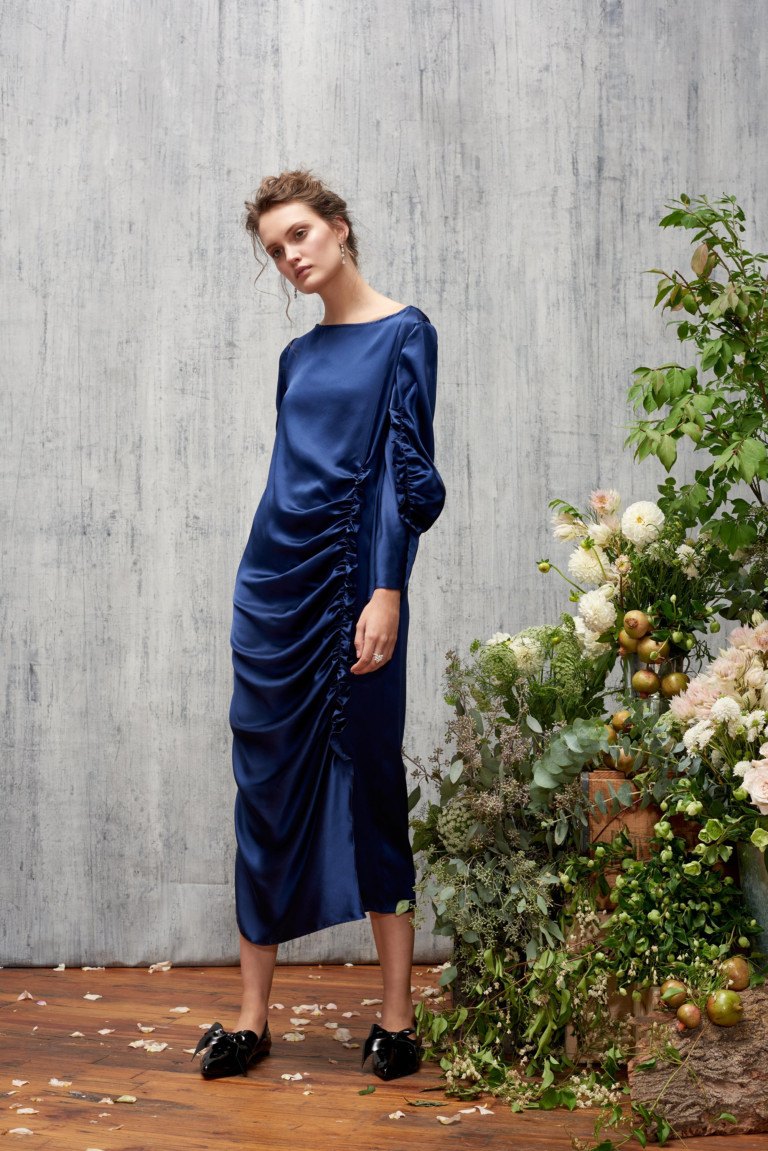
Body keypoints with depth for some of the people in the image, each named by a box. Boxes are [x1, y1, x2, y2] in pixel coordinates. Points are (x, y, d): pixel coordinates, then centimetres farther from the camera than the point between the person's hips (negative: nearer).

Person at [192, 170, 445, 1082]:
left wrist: (387, 592, -17)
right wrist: (275, 584, 15)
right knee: (267, 792, 5)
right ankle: (251, 1016, 12)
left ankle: (398, 1018, 8)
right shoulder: (297, 356, 16)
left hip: (353, 583, -6)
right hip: (274, 585, 6)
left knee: (369, 784, -1)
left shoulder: (403, 334, -2)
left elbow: (406, 469, -9)